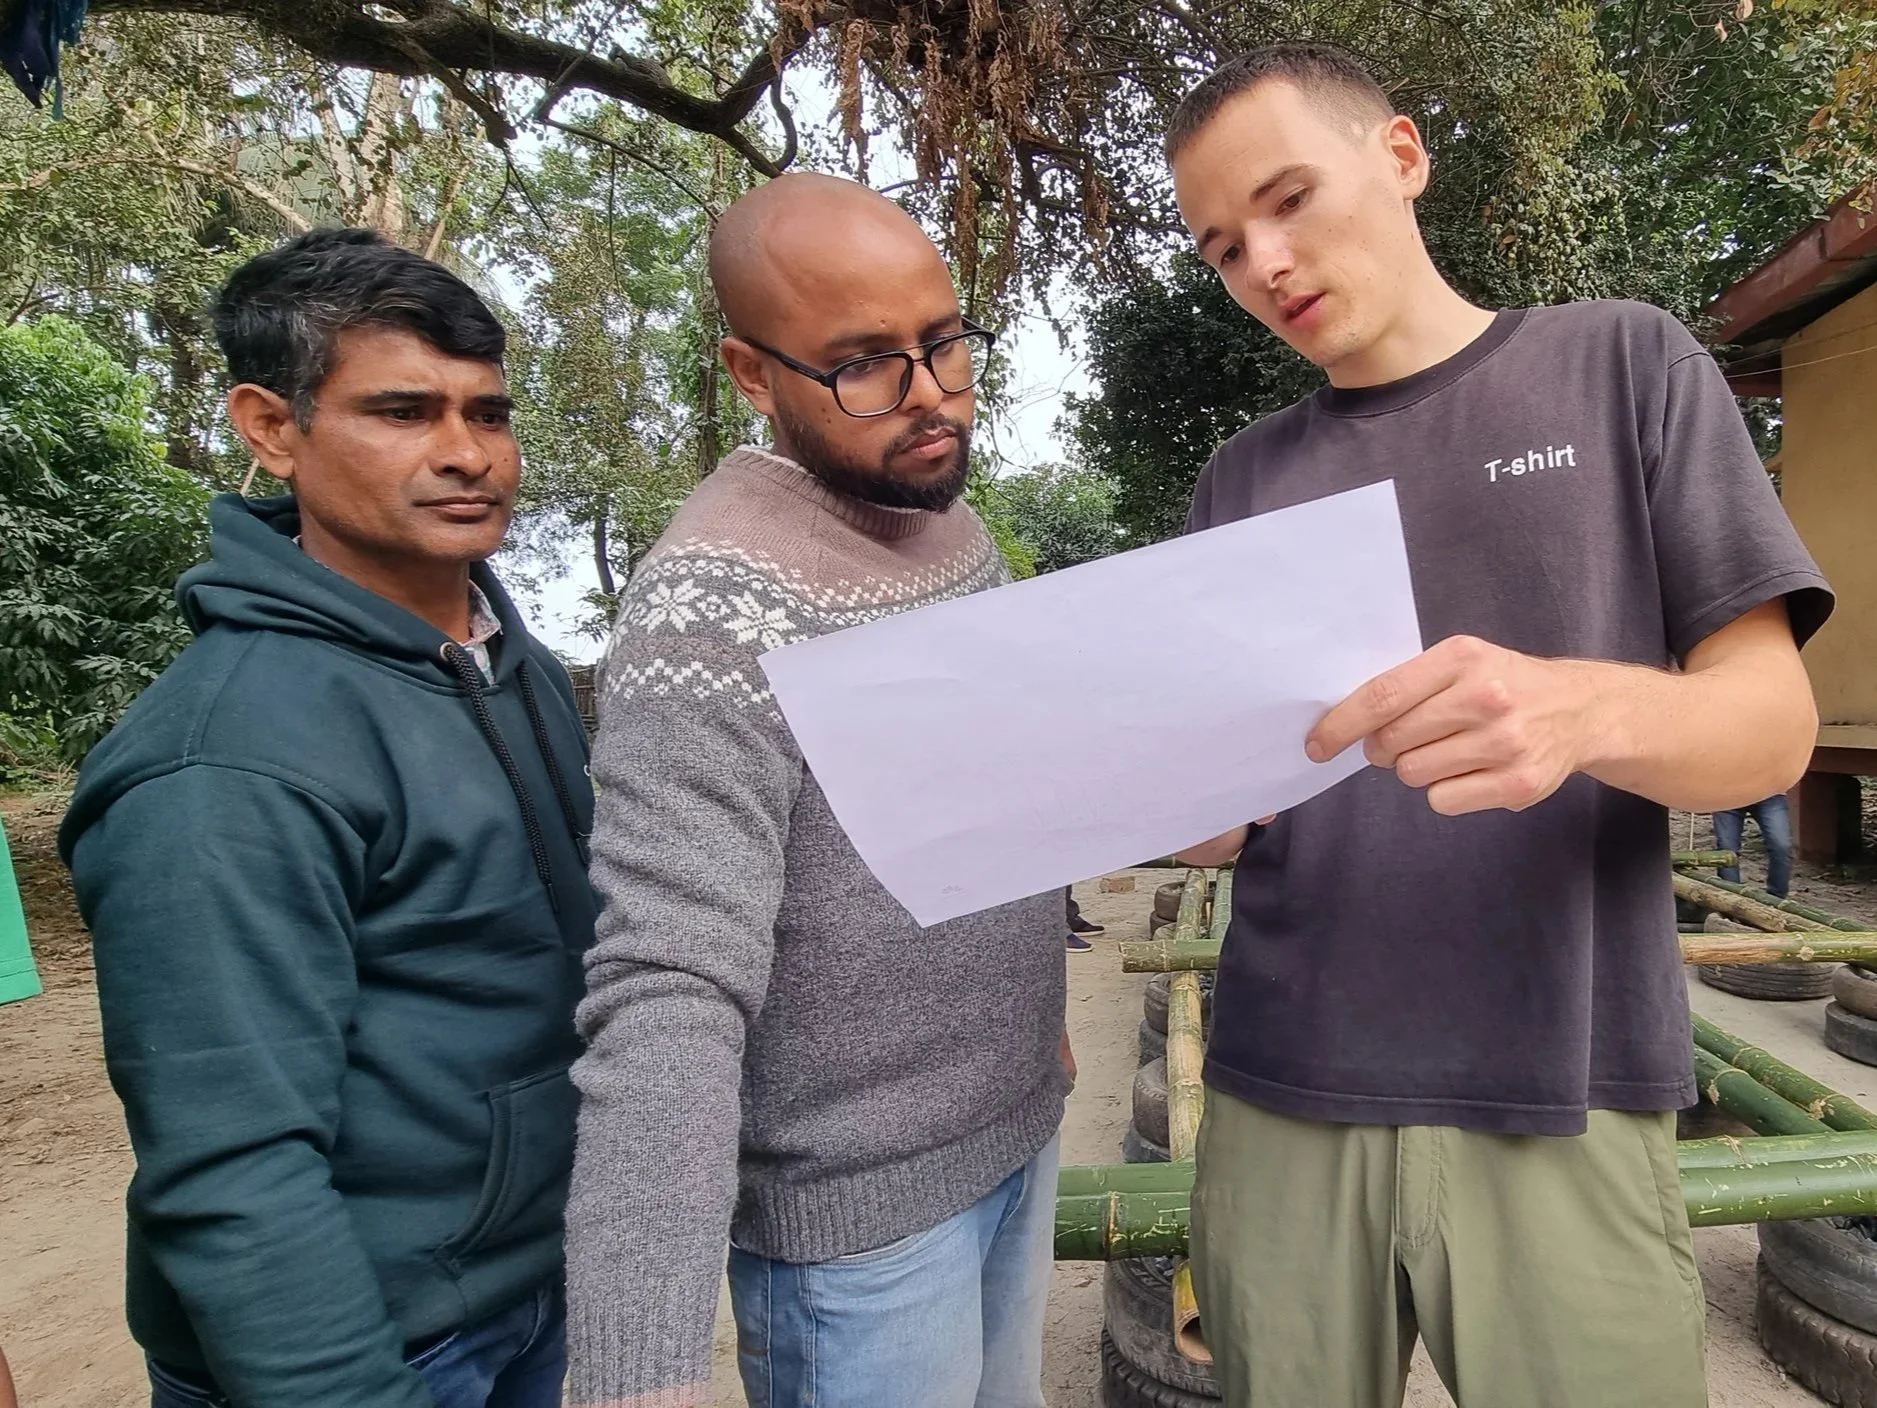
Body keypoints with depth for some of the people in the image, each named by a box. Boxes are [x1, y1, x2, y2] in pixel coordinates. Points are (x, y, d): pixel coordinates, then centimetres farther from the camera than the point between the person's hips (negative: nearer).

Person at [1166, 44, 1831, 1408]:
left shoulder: (1624, 363, 2)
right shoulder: (1244, 479, 8)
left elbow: (1773, 718, -5)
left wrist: (1582, 710, -26)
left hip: (1558, 1105, -2)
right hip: (1281, 1094, 3)